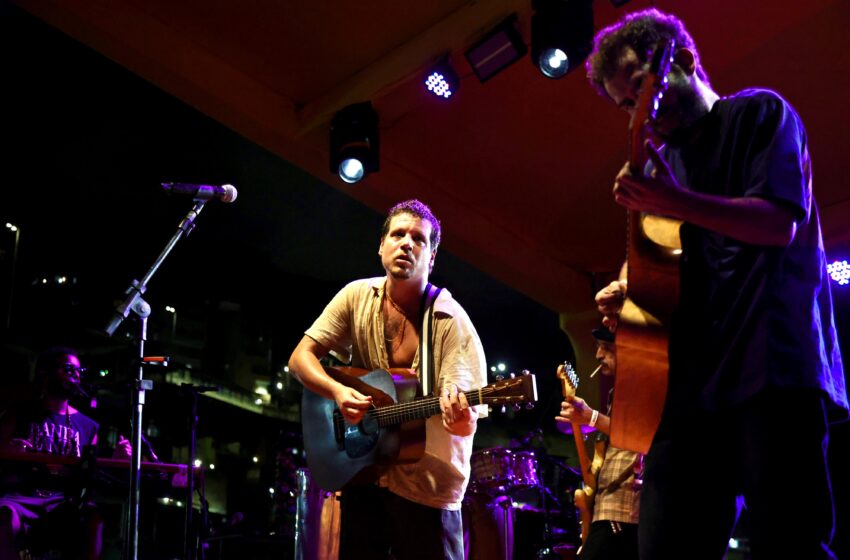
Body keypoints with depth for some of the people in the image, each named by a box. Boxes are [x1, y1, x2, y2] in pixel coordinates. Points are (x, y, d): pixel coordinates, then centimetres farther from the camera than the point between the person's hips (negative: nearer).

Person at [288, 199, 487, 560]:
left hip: (428, 487, -3)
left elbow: (467, 424, -19)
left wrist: (459, 414, -43)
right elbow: (300, 357, -2)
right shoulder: (357, 296, -2)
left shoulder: (451, 321, -14)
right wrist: (338, 391, -21)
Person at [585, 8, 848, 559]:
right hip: (690, 380, 6)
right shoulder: (662, 161, 26)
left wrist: (675, 203, -19)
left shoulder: (759, 114, 8)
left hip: (773, 365, -6)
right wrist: (628, 294, 6)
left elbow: (780, 224, -7)